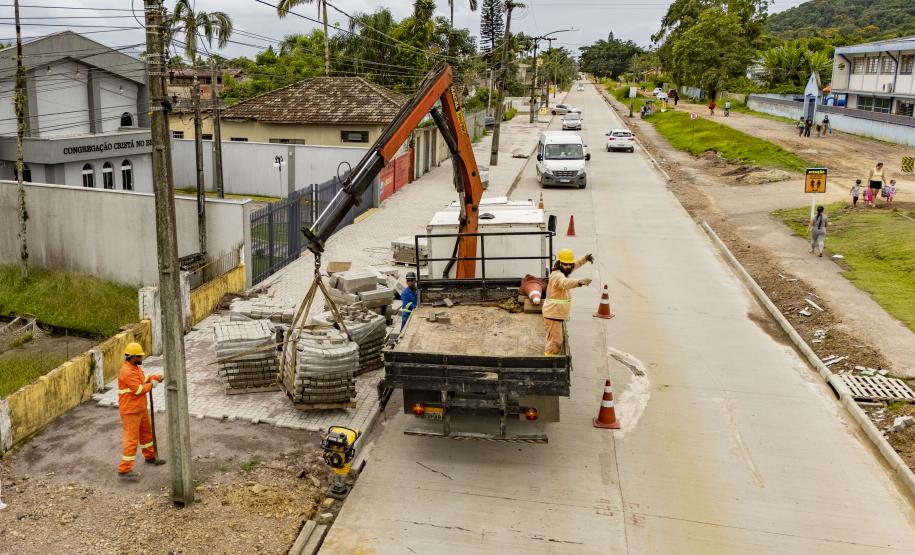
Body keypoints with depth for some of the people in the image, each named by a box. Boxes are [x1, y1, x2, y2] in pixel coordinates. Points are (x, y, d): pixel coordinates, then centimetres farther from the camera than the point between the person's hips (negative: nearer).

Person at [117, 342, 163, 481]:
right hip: (130, 411, -10)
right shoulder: (127, 372, -24)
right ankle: (124, 470, -3)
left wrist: (156, 377, 5)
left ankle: (150, 457, 41)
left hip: (140, 408, 10)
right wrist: (151, 385, -10)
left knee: (146, 432, 23)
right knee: (131, 438, -8)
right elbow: (139, 389, -25)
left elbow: (144, 378, 19)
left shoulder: (135, 367, 7)